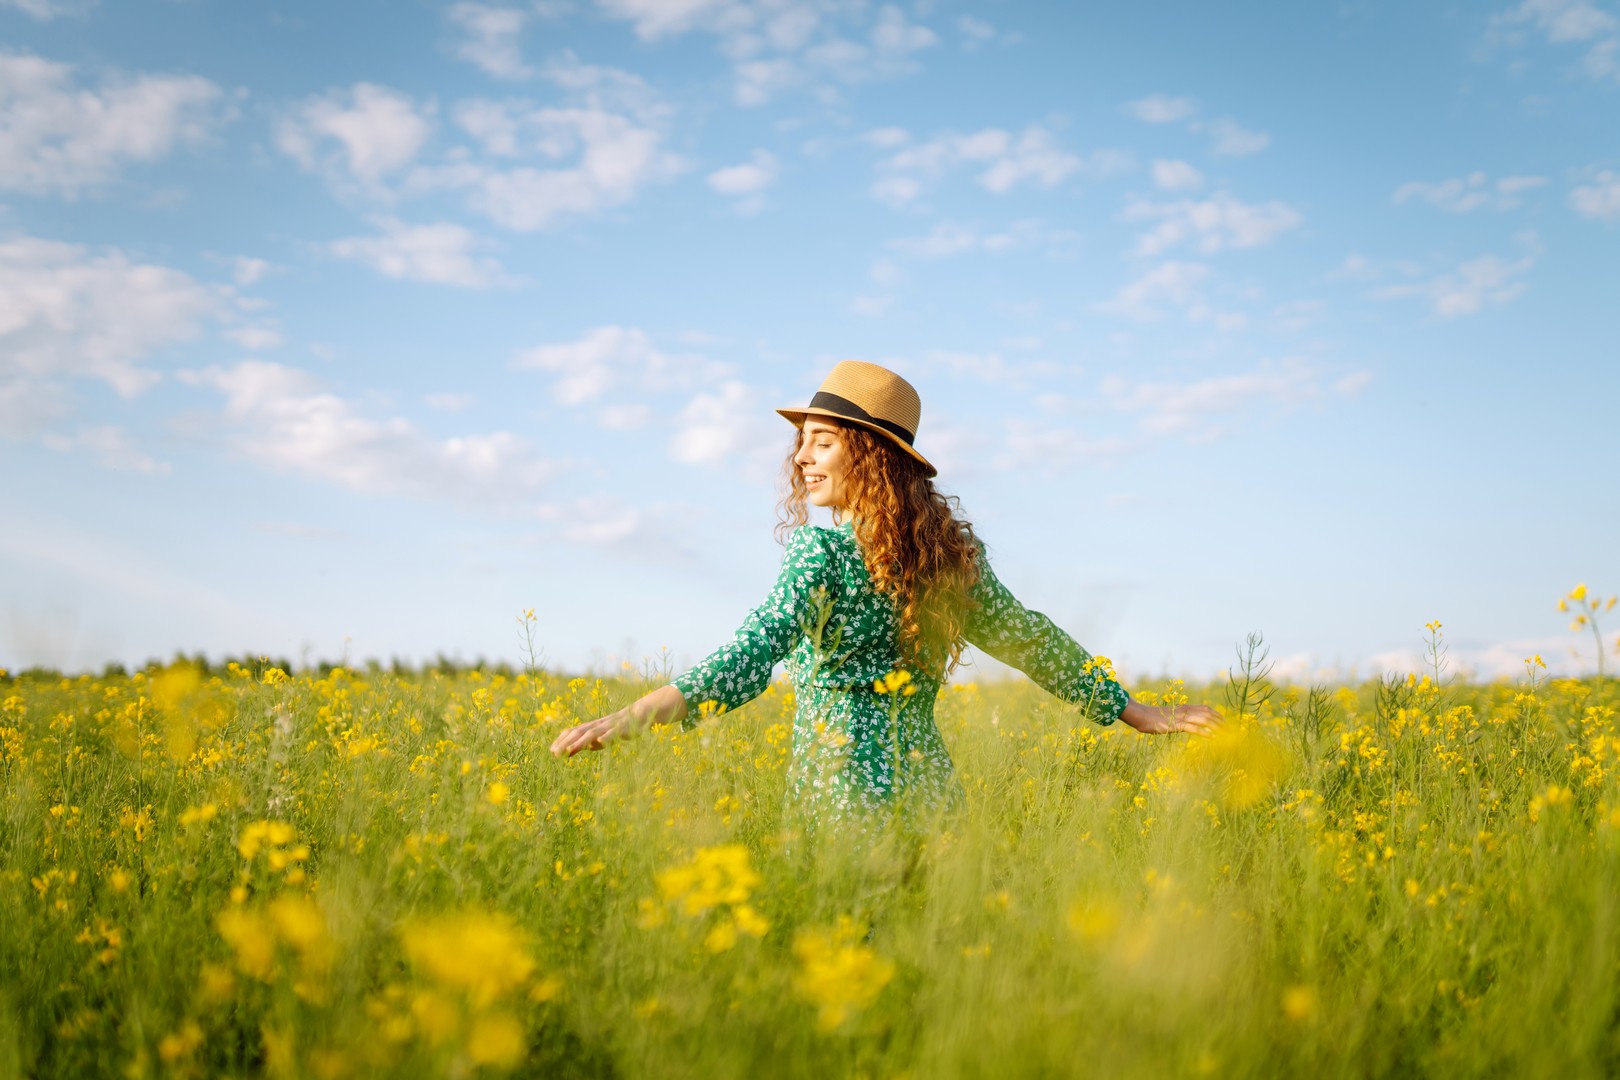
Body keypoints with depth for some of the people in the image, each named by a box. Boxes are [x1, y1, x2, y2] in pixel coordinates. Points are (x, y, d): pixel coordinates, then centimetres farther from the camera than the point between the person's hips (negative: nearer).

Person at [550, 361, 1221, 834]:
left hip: (846, 791, -6)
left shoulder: (822, 549, -11)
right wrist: (1135, 711, 25)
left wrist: (631, 716, -34)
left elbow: (757, 650, -25)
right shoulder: (947, 550, 9)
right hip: (927, 788, 6)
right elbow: (1026, 638, 15)